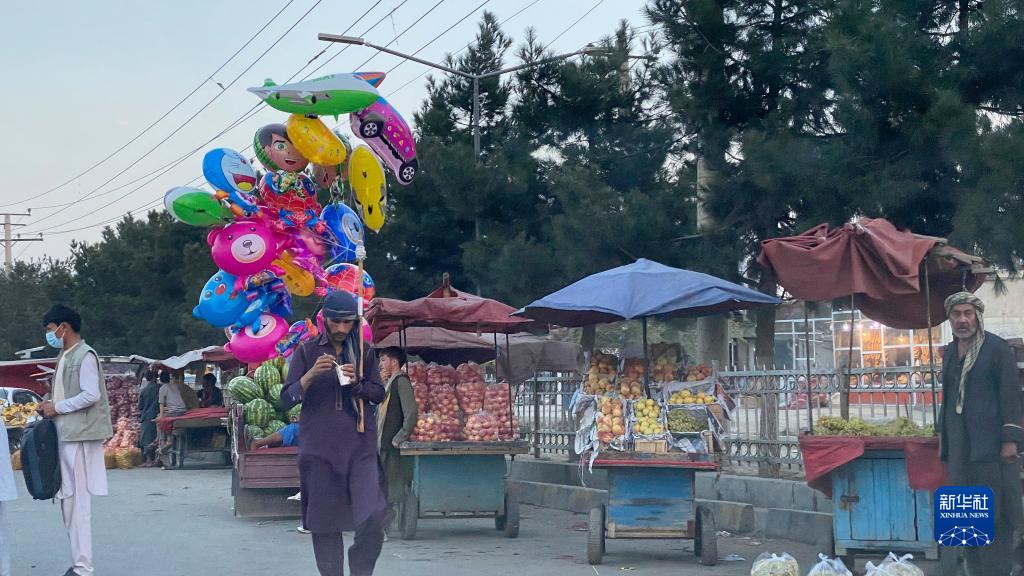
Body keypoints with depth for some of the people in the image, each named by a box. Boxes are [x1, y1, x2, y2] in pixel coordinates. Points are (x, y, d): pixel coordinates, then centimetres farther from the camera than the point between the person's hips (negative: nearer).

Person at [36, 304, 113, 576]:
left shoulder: (85, 355, -10)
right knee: (67, 499, 10)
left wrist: (57, 408, -11)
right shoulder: (64, 356, 17)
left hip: (78, 434, -9)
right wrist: (50, 406, 6)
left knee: (77, 500, -9)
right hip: (63, 434, 9)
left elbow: (90, 395, -17)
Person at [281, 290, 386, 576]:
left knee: (373, 516, -12)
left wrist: (357, 383, -7)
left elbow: (379, 394, 12)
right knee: (324, 525, 2)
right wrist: (311, 374, -15)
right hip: (319, 448, -1)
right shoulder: (307, 351, 5)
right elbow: (286, 399, 2)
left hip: (360, 447, 1)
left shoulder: (365, 352, 11)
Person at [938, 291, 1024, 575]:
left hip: (990, 440, -6)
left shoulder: (996, 348, -6)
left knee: (994, 508, -4)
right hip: (960, 441, 7)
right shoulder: (950, 352, 13)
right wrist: (942, 435, 17)